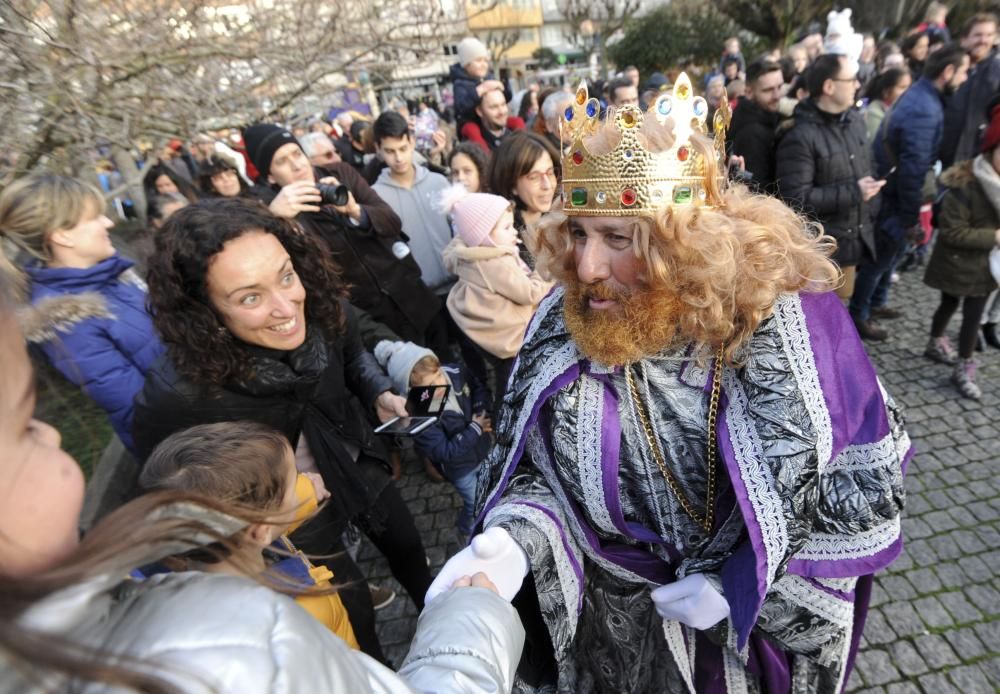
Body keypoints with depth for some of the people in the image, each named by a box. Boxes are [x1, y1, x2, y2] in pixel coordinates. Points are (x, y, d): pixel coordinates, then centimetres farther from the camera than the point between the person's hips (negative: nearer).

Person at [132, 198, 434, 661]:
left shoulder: (325, 311, -24)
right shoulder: (175, 396, -36)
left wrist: (380, 394, -15)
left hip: (356, 465, 4)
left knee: (408, 550, 26)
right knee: (353, 611, 16)